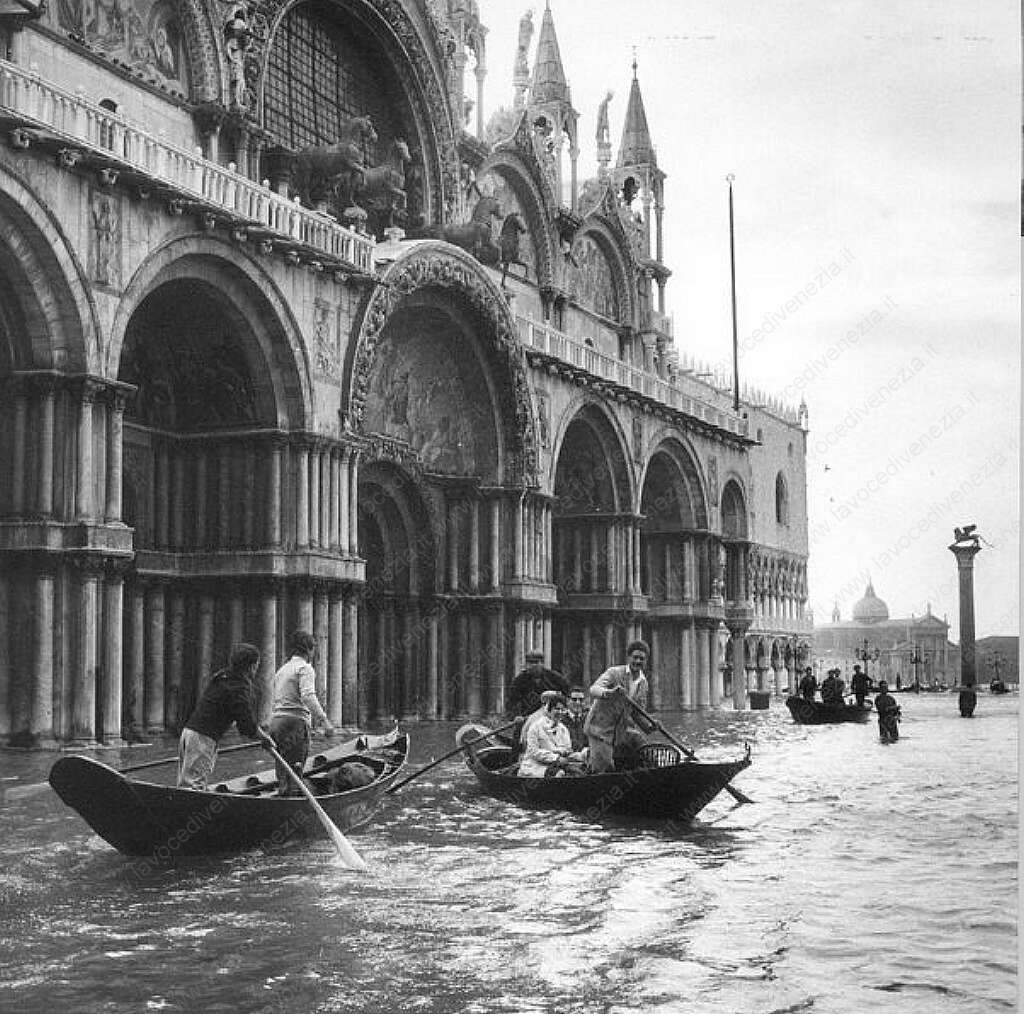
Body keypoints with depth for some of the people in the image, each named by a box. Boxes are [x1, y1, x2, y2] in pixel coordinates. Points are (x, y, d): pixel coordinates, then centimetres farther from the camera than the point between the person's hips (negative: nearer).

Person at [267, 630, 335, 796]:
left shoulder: (281, 670, 22)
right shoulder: (305, 668, -4)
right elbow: (308, 696, -20)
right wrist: (324, 720, -25)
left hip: (275, 721, 8)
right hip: (295, 722, -8)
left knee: (283, 774, 9)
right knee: (293, 774, -11)